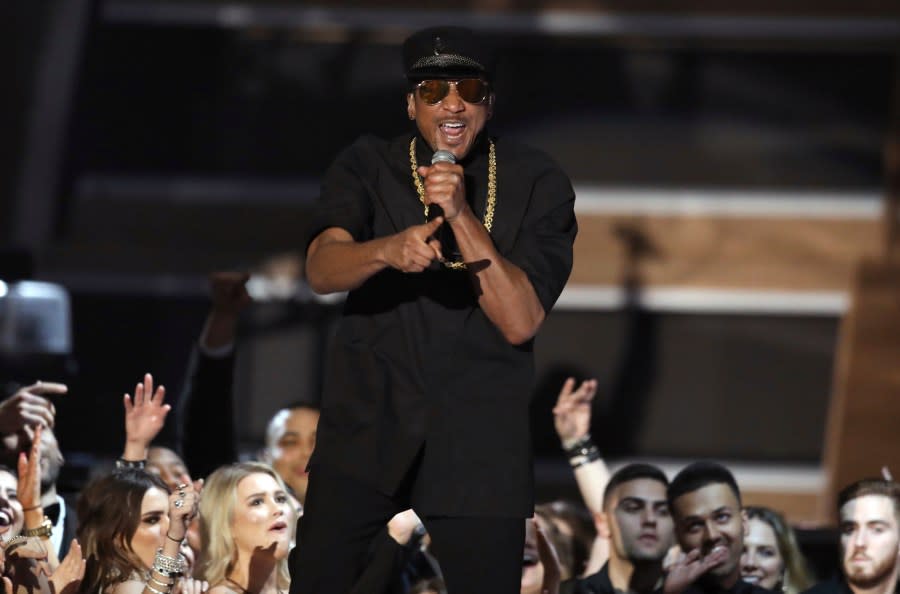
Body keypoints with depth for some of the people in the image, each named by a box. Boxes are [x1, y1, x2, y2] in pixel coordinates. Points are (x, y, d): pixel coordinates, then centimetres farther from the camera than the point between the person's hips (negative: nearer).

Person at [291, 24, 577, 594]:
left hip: (478, 441, -1)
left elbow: (520, 321, -12)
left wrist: (462, 216, -22)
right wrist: (386, 251, -37)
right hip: (367, 427, 1)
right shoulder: (369, 166, 1)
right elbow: (321, 269, -16)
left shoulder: (537, 183, -3)